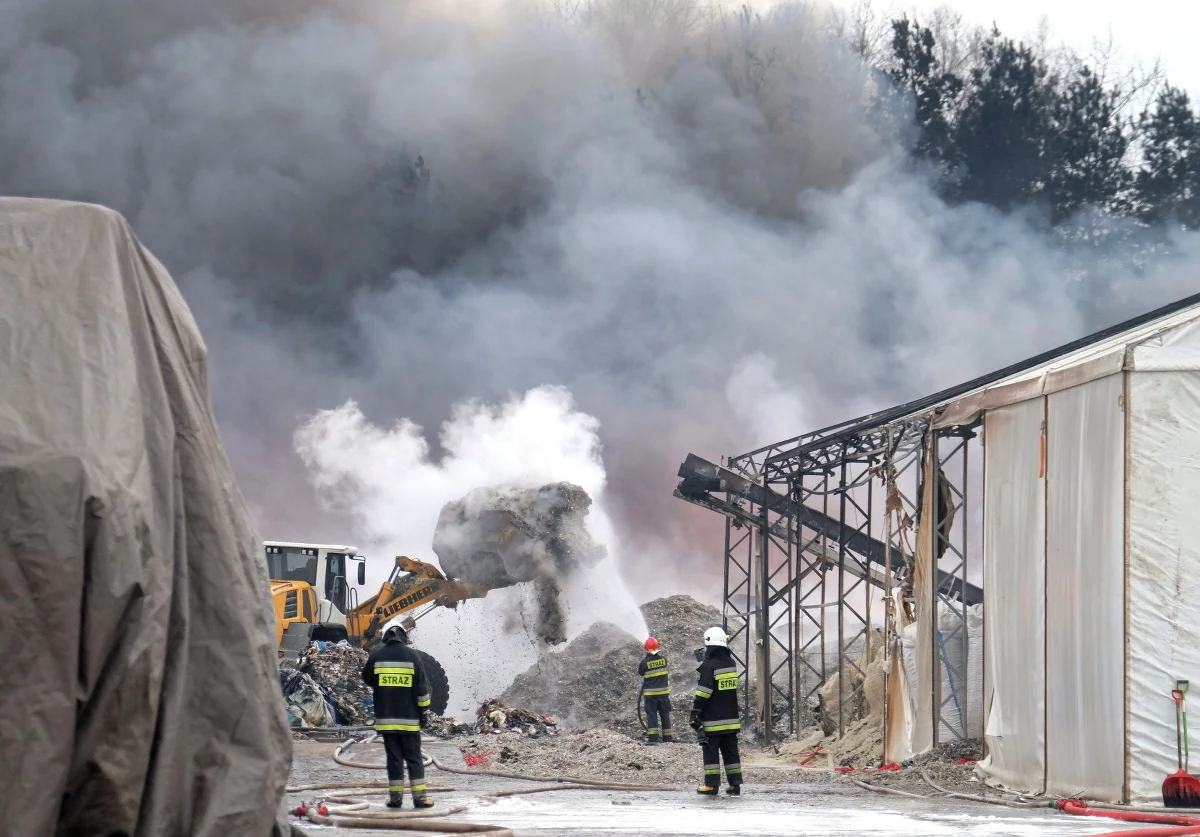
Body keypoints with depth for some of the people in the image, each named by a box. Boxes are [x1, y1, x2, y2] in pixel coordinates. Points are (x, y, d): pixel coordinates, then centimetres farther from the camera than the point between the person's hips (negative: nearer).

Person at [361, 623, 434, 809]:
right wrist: (425, 713, 5)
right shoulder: (411, 656, -4)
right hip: (409, 717, -1)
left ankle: (395, 796, 4)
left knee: (394, 757, 5)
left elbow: (367, 679, 15)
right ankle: (419, 796, 0)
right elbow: (422, 687, -3)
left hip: (386, 718, 1)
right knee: (413, 757, 3)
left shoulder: (376, 656, -1)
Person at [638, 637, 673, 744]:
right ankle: (667, 736, 16)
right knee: (665, 714, 12)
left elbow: (640, 672, 1)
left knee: (651, 714, 1)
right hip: (663, 692, 3)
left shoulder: (644, 662, -14)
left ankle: (652, 737, -7)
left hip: (650, 693, -3)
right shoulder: (663, 659, -6)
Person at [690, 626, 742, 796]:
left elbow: (702, 694, -17)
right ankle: (735, 785, 7)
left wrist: (695, 715, -10)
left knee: (711, 752, 2)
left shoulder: (709, 666, -15)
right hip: (731, 718, 6)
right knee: (731, 752, 9)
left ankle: (712, 785, 2)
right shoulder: (731, 663, 5)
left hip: (712, 721, -6)